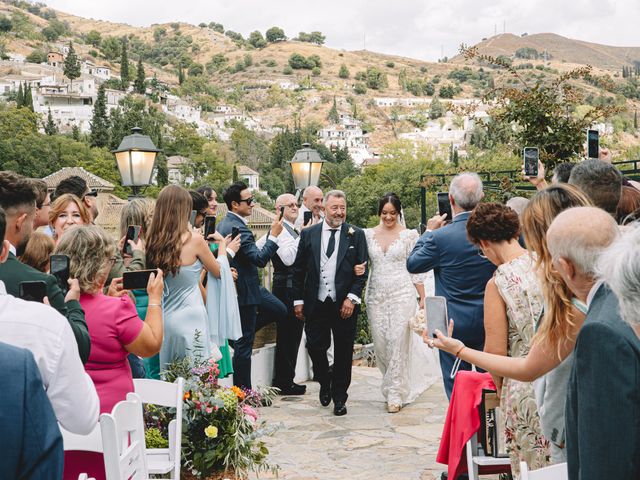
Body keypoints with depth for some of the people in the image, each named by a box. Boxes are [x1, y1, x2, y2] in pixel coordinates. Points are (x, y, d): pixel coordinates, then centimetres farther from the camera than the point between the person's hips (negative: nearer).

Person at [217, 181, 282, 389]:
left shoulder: (223, 224, 11)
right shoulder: (238, 228, -21)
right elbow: (260, 259, -26)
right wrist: (274, 235, -20)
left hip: (232, 291, 10)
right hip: (244, 293, -10)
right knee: (243, 345, -2)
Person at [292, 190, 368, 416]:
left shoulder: (356, 235, 2)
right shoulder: (308, 234, 5)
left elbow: (362, 270, 0)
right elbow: (298, 269, 7)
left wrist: (352, 298, -9)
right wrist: (298, 300, 3)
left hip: (345, 304, -1)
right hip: (316, 304, 1)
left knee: (343, 353, 6)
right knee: (315, 347, 2)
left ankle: (339, 398, 22)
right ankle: (325, 385, 30)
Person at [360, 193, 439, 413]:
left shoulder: (409, 235, 0)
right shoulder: (368, 234, 7)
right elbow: (362, 262, 11)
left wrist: (422, 298, -3)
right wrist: (358, 269, -13)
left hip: (402, 294, -3)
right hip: (376, 295, 3)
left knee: (398, 342, -6)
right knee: (380, 344, 5)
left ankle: (395, 394, 2)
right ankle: (397, 383, 29)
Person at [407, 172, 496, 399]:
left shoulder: (441, 237, -19)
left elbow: (412, 264, -3)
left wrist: (429, 232, 8)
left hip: (454, 323, -3)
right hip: (490, 322, 4)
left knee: (457, 387, 8)